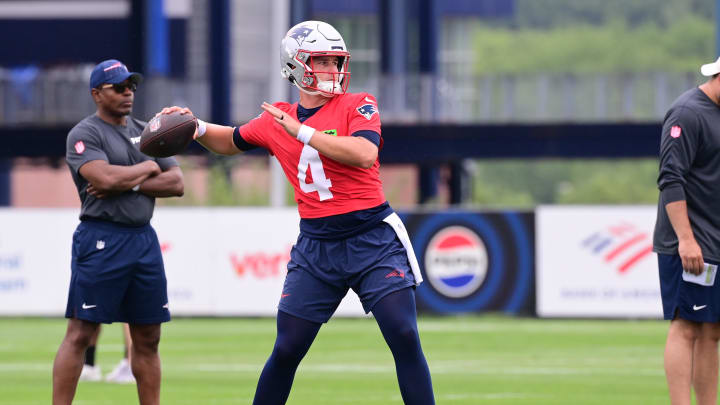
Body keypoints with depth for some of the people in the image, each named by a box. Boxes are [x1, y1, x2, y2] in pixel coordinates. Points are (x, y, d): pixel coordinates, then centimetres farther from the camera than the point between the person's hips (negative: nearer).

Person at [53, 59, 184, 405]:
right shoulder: (84, 134, -3)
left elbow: (176, 183, 7)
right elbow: (105, 178, -20)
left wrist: (129, 183, -8)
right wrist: (147, 168, -4)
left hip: (144, 238, 7)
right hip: (101, 240, -7)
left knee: (147, 336, 8)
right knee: (80, 333, -9)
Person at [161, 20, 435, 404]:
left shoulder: (358, 105, -4)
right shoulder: (276, 119, 8)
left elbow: (365, 154, -24)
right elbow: (231, 141, 27)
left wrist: (301, 132, -22)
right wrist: (198, 127, 6)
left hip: (373, 239, -3)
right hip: (316, 244, 3)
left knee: (405, 338, -12)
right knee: (286, 351, 3)